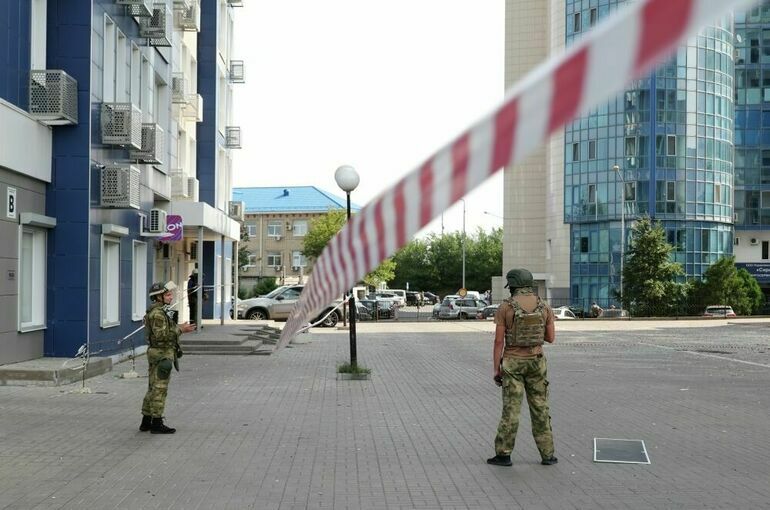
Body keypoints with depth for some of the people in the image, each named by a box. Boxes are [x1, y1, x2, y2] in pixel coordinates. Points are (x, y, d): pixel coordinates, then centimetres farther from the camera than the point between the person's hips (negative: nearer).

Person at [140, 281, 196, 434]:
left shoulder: (155, 311, 15)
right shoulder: (158, 313, -17)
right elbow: (161, 335, -25)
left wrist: (179, 328, 14)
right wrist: (179, 329, -19)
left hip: (156, 354, 10)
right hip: (162, 355, -10)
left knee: (153, 389, 13)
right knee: (160, 390, -5)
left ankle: (146, 422, 19)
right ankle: (157, 424, 0)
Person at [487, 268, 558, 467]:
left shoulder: (505, 307, -10)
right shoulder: (544, 307, -1)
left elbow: (498, 341, -10)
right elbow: (551, 338, 6)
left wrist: (495, 370, -5)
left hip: (512, 363, -2)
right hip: (535, 361, 2)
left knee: (511, 408, 2)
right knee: (540, 408, 10)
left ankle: (503, 454, 5)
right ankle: (547, 454, 12)